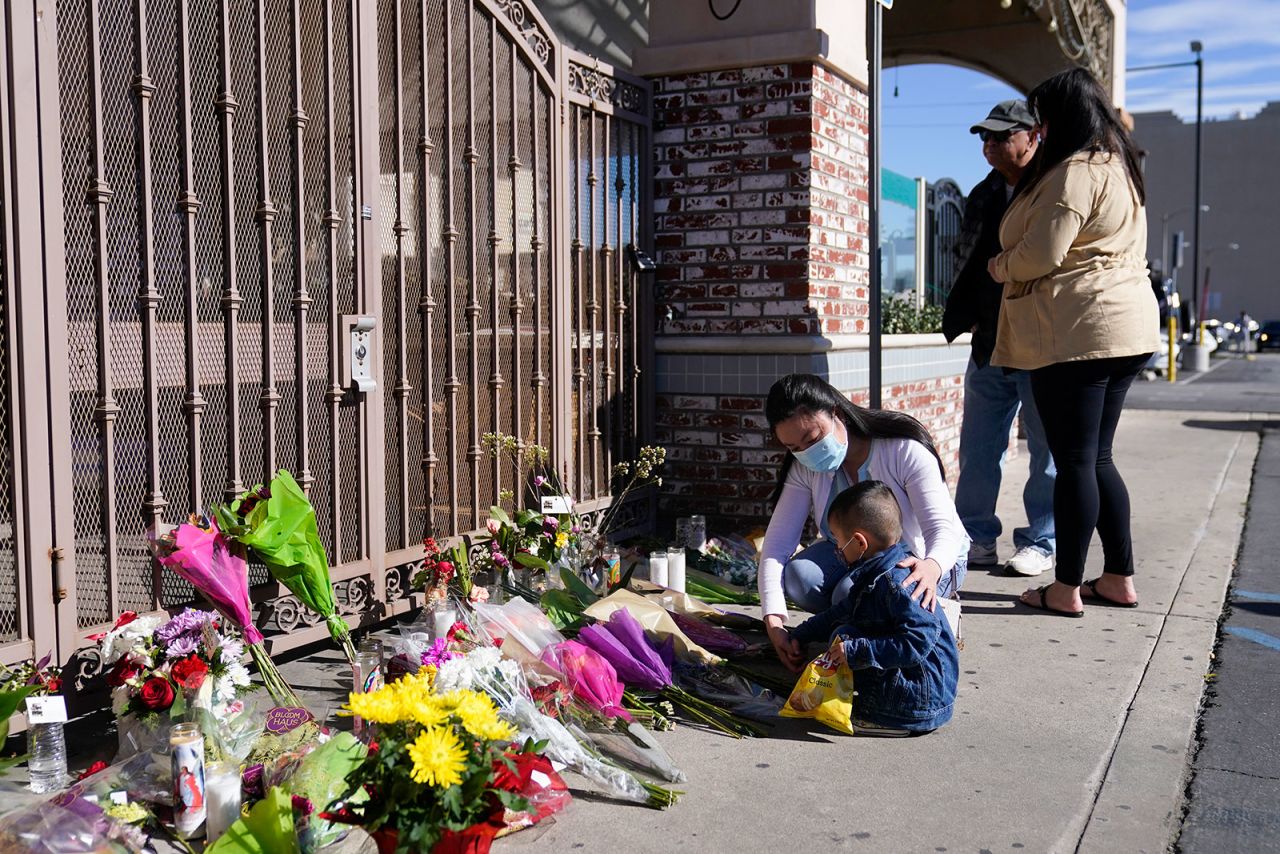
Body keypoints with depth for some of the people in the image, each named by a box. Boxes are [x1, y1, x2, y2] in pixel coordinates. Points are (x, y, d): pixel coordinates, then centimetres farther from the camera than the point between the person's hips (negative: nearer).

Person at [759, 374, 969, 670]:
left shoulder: (905, 450, -25)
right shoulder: (805, 468, -12)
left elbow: (941, 527, -30)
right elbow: (777, 542, -19)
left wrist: (932, 567, -56)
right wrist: (774, 623, -33)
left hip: (926, 559, -4)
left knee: (852, 592, -35)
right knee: (797, 576, -28)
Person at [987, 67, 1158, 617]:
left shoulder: (1075, 171, -12)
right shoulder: (1118, 166, 20)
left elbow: (1041, 254, -17)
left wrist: (1000, 267, 2)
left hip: (1077, 333, -10)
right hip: (1126, 327, 10)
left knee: (1074, 462, -5)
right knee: (1096, 458, 15)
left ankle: (1066, 589, 2)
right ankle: (1119, 578, 19)